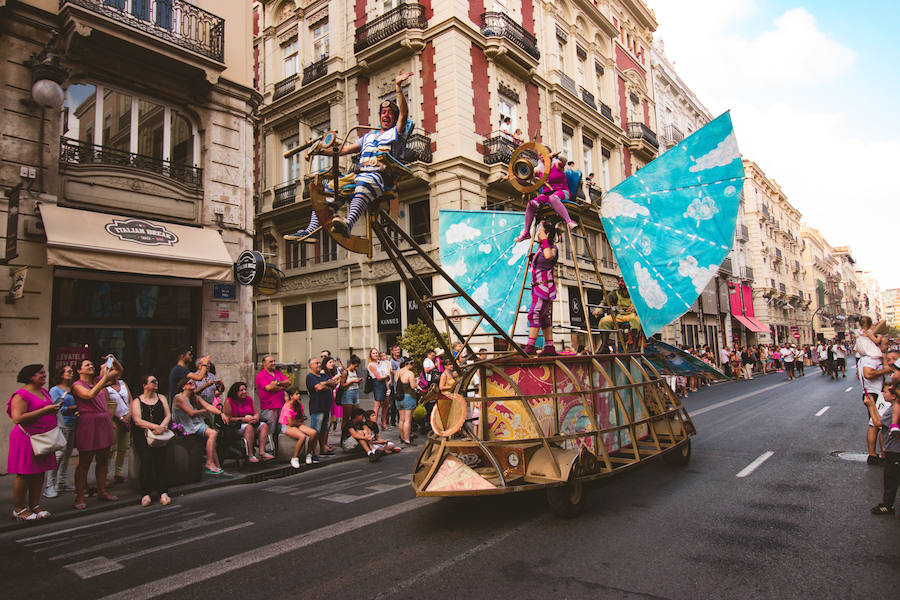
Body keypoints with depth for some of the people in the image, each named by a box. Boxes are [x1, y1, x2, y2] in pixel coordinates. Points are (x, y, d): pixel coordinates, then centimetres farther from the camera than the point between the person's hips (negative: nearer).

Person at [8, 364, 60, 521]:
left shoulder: (44, 392, 15)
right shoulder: (21, 395, -11)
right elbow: (17, 418, -21)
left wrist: (54, 408, 9)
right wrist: (45, 410, -23)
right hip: (27, 438, -8)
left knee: (40, 473, 10)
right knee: (24, 474, -3)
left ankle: (34, 506, 18)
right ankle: (18, 509, 8)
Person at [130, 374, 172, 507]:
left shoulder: (161, 398, 18)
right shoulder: (136, 401, 8)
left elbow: (168, 415, 11)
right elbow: (138, 421, -4)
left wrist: (162, 427, -10)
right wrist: (155, 426, -17)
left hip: (159, 433, 2)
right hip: (142, 435, -2)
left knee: (160, 458, -19)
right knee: (147, 458, -23)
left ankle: (163, 492, -21)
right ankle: (145, 493, -17)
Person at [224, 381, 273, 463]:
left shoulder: (249, 399, 13)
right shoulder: (229, 401, -5)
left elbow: (256, 413, 15)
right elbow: (228, 418, -11)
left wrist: (256, 418, -10)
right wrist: (244, 419, -18)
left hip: (251, 423, 7)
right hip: (235, 426, -6)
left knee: (264, 425, -17)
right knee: (249, 427, -36)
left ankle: (262, 452, -26)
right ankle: (250, 455, -36)